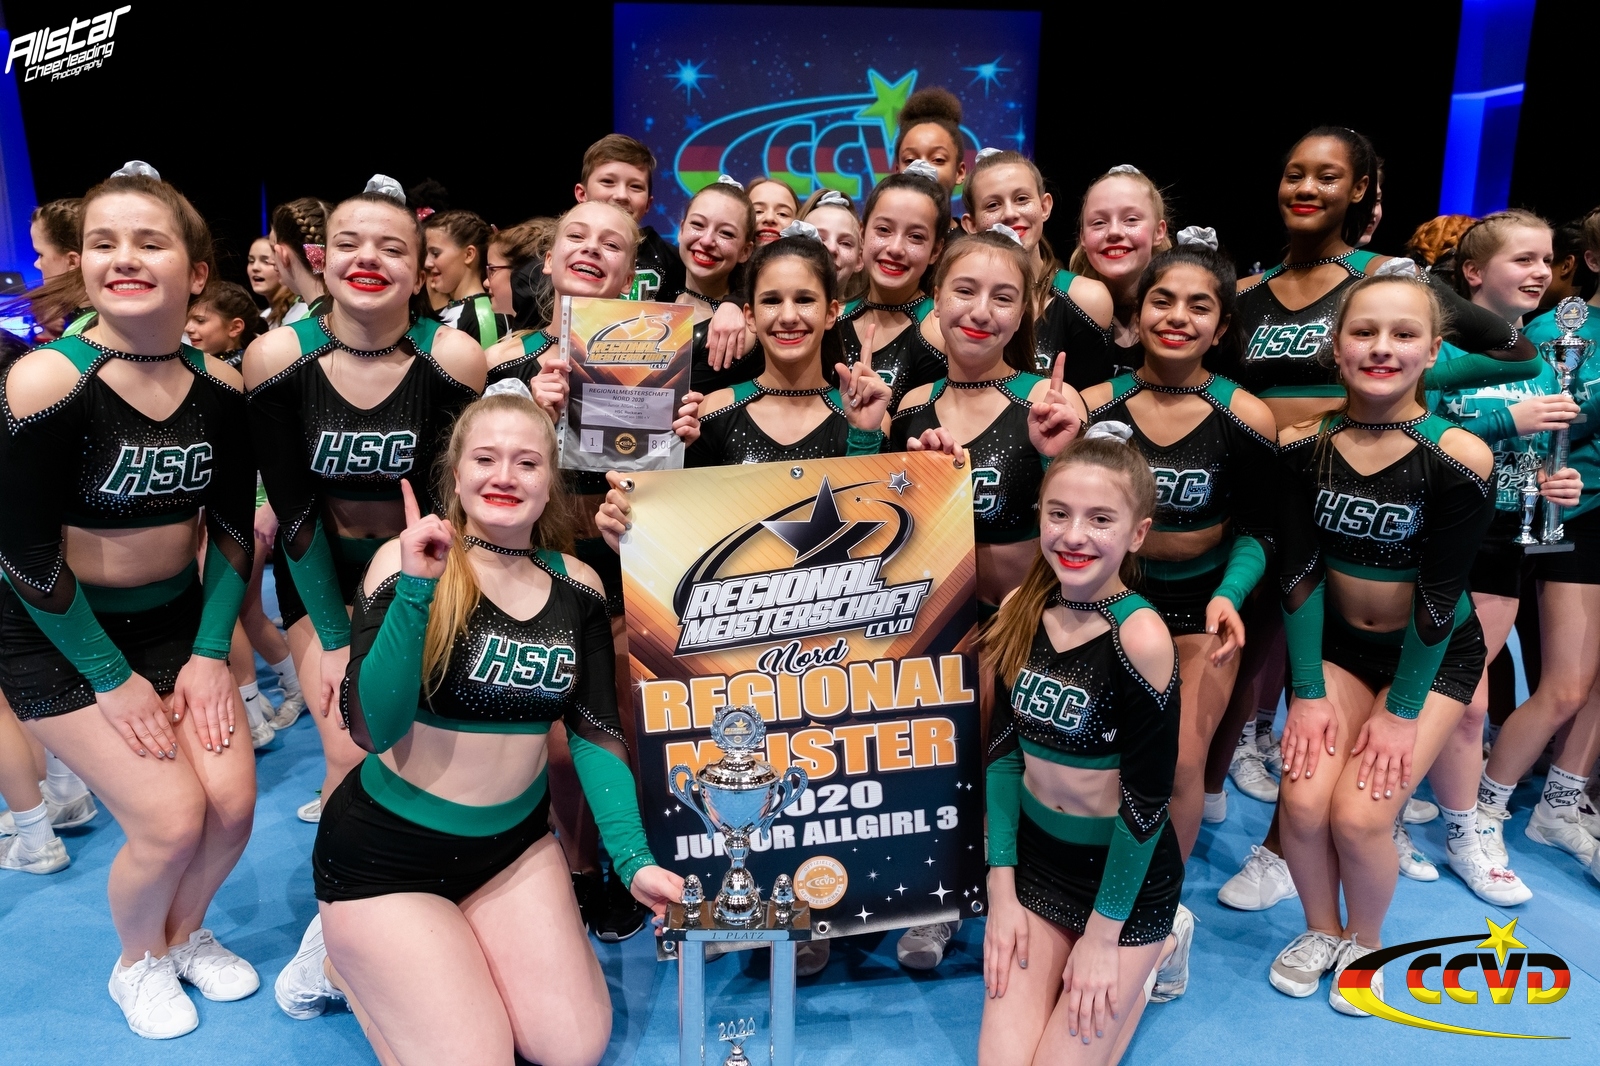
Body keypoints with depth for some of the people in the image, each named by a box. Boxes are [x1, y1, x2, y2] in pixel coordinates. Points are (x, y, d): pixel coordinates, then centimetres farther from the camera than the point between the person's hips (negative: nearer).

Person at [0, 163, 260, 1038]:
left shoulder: (221, 387, -7)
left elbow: (233, 530, 1)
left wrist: (210, 652, -6)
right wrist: (111, 679, -12)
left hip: (176, 619, 4)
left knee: (232, 802, -3)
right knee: (170, 817, -10)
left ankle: (185, 935, 31)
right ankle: (137, 964, 24)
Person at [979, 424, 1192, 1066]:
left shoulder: (1140, 637, -23)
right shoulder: (1021, 612, -6)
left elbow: (1146, 798, -18)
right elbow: (1002, 753, -1)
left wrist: (1101, 937, -12)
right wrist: (1000, 894, -3)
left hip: (1124, 872, -4)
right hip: (1033, 855, 4)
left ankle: (1155, 951, 22)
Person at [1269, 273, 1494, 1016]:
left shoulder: (1458, 458, -20)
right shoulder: (1302, 445, -12)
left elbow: (1440, 596, -17)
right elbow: (1299, 573, -11)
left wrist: (1401, 711, -13)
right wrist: (1307, 694, -11)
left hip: (1431, 654, -2)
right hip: (1336, 642, 3)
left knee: (1360, 815, -14)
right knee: (1303, 800, -12)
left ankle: (1365, 945, 18)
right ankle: (1323, 931, 19)